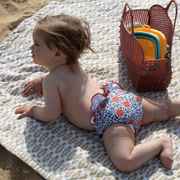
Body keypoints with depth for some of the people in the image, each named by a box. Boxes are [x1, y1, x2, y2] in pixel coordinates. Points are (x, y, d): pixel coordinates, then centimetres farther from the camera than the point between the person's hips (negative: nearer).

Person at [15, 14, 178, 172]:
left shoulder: (50, 80, -6)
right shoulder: (73, 64, 20)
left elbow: (52, 113, -6)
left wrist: (33, 111, 13)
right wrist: (41, 78, 38)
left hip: (110, 117, -9)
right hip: (124, 98, 9)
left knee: (125, 163, -20)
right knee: (166, 108, 21)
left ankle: (162, 143, -15)